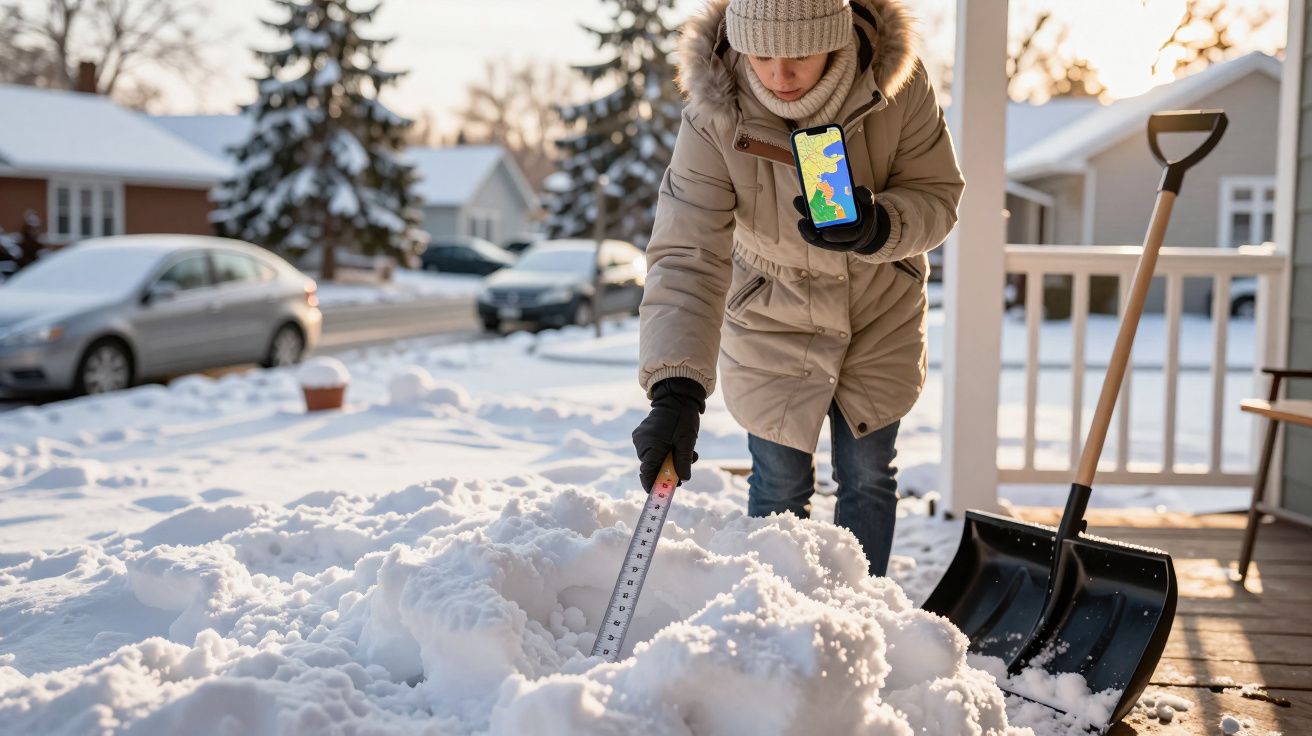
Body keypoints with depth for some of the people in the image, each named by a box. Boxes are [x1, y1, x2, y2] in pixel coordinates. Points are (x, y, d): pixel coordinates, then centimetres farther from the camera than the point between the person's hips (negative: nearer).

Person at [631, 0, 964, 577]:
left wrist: (878, 227, -37)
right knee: (780, 486, 8)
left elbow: (937, 195, -13)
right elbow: (686, 256, -34)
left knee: (867, 479, 13)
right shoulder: (714, 119, -28)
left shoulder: (898, 82, -23)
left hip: (882, 314, 2)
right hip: (771, 322, -1)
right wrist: (677, 388, -45)